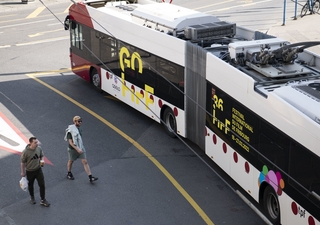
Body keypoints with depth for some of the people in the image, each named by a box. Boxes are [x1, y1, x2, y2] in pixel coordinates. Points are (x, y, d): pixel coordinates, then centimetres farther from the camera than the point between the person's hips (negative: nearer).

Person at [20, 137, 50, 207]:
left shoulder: (39, 148, -13)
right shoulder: (25, 152, -26)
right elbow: (23, 162, -12)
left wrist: (41, 160, -13)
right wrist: (23, 172, -3)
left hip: (38, 169, 3)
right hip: (30, 171, -3)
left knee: (42, 185, 2)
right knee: (30, 186, 18)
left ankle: (43, 200, 16)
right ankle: (32, 197, 44)